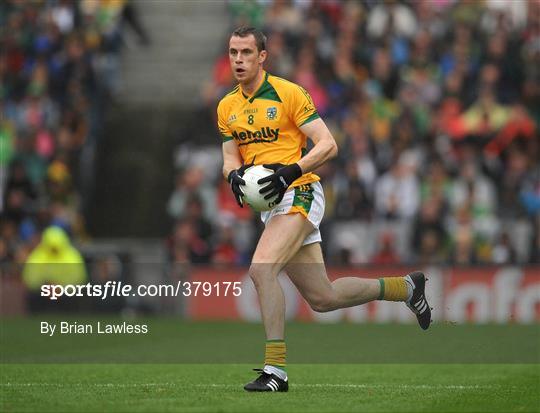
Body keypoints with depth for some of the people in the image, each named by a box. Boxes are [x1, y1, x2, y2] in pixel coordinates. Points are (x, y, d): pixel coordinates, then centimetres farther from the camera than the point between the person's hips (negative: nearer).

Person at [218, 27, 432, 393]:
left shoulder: (288, 93, -8)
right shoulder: (227, 107, 11)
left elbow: (328, 145, -9)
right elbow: (231, 157, 16)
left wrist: (291, 172, -23)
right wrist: (234, 174, -8)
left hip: (299, 194, -7)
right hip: (269, 203, 7)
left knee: (261, 268, -28)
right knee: (322, 298, 9)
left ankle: (275, 369, -23)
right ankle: (406, 287, 31)